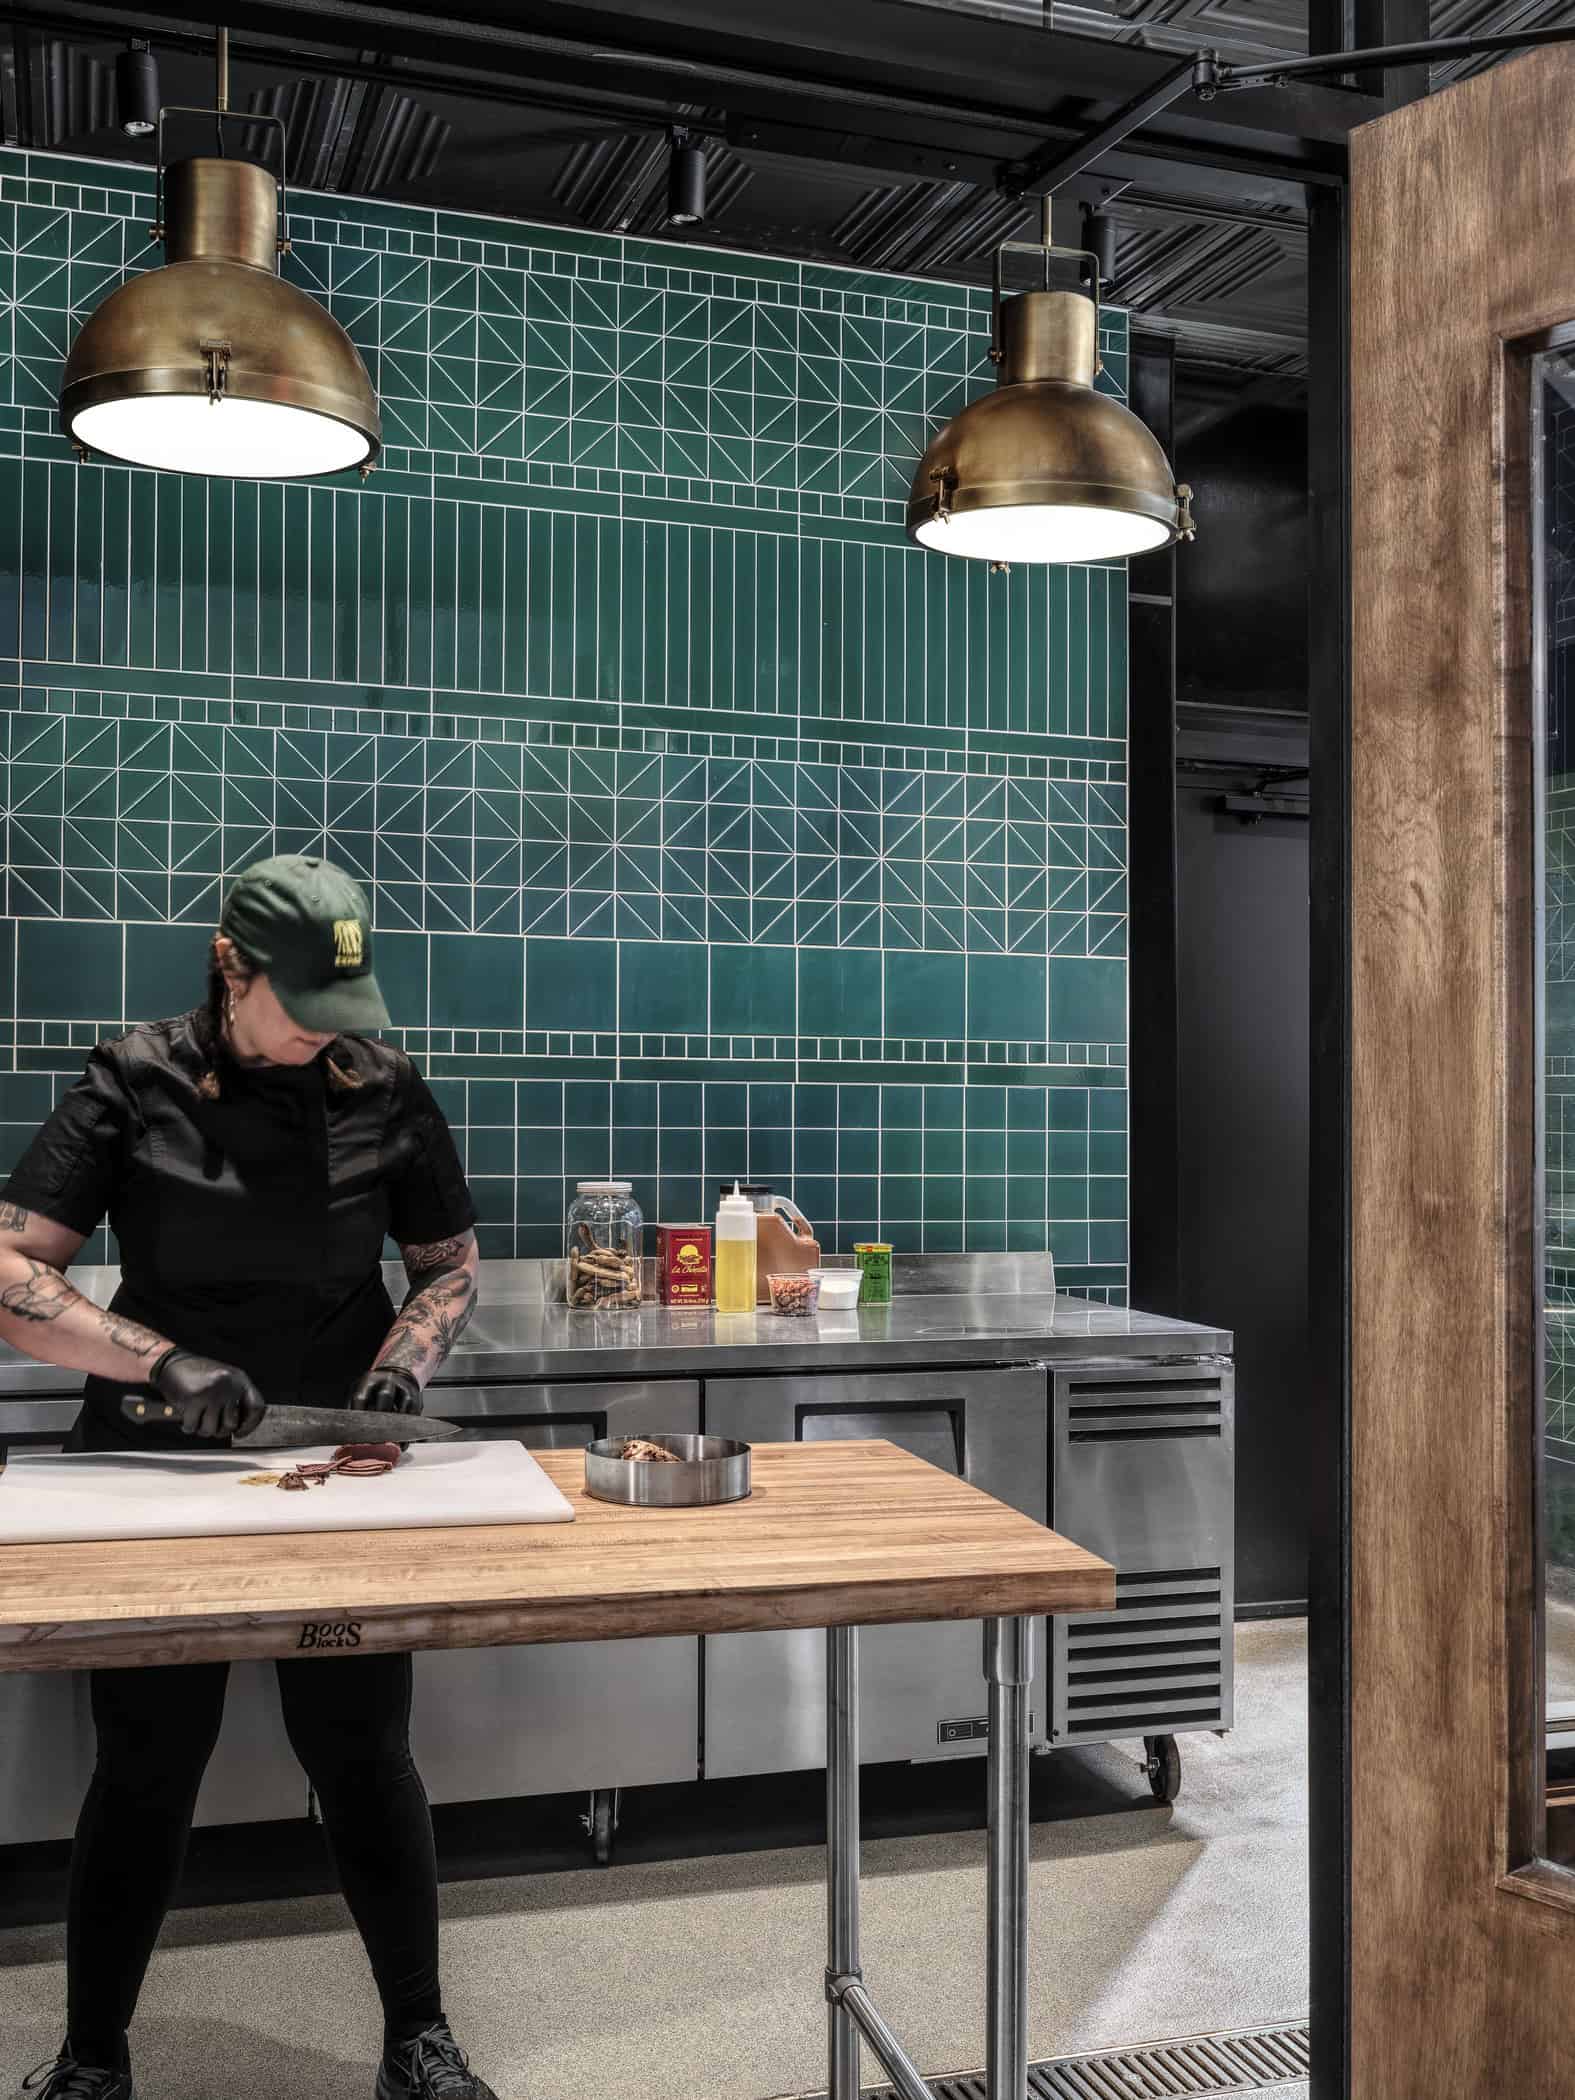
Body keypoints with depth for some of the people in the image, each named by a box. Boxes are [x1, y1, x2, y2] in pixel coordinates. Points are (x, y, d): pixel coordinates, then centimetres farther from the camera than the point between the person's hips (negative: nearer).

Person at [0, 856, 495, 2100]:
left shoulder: (384, 1091, -3)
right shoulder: (136, 1086, -8)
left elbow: (451, 1269, 7)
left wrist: (403, 1365, -12)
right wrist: (164, 1361, -24)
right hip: (158, 1471, -1)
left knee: (363, 1756, 7)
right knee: (146, 1766, 10)